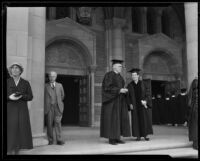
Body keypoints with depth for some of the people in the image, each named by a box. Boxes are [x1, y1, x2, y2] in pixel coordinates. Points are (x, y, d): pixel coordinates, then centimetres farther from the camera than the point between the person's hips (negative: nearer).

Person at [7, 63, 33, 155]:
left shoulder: (26, 83, 8)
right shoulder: (7, 82, 7)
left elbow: (30, 97, 3)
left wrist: (21, 96, -14)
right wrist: (9, 97, -17)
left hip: (22, 110, 1)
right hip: (10, 110, -1)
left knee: (20, 129, -4)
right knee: (10, 129, -7)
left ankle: (16, 151, 3)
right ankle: (9, 151, -2)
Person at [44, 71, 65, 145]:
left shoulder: (59, 85, 13)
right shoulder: (45, 86, 4)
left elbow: (62, 95, 23)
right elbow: (44, 96, 6)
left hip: (57, 107, 1)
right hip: (49, 107, -1)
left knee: (58, 122, -6)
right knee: (49, 123, 0)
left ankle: (59, 139, -6)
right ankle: (50, 140, 8)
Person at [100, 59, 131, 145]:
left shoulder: (119, 76, 17)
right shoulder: (109, 75, -9)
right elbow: (108, 87, -18)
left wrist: (124, 91, 0)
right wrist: (119, 90, -23)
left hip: (119, 100, 8)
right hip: (111, 100, -8)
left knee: (119, 118, 5)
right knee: (111, 119, -8)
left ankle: (117, 137, 10)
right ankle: (111, 139, -2)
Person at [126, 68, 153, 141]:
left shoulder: (141, 84, 6)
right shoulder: (130, 85, 3)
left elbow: (145, 93, 3)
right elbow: (128, 96, 2)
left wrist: (145, 101, -12)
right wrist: (130, 104, -9)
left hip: (142, 103, 1)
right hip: (134, 104, -1)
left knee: (144, 119, -2)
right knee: (136, 119, 1)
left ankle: (145, 135, 7)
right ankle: (138, 136, 7)